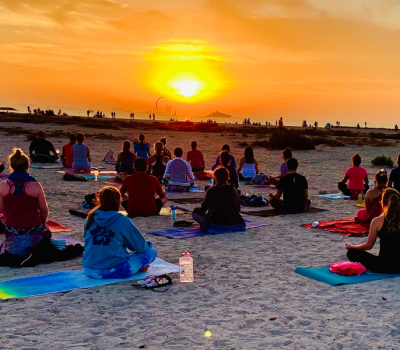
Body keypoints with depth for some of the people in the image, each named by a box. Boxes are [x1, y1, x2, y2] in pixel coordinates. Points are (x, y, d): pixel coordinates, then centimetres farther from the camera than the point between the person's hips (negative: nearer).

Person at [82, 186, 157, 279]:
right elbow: (140, 246, -1)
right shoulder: (122, 220, -9)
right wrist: (148, 244, 23)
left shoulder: (90, 218, 6)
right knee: (151, 251, 9)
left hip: (89, 271, 5)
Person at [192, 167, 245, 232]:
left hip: (216, 223, -4)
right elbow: (238, 209, 10)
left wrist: (196, 210, 25)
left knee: (194, 213, 12)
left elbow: (203, 209, 2)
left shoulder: (211, 191, -7)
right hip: (233, 223, 4)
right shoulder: (233, 190, 2)